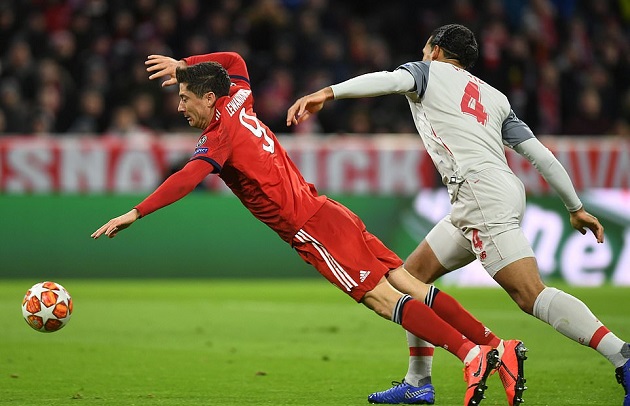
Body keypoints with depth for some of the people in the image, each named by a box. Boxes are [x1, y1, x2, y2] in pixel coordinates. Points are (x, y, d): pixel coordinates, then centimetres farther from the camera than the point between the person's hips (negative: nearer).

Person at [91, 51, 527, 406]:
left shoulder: (221, 135, -8)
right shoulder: (239, 105, 15)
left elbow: (188, 178, -25)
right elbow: (234, 61, 36)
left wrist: (135, 214, -24)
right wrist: (184, 66, 36)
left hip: (309, 227, -8)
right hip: (324, 211, 8)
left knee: (383, 298, -14)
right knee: (409, 284, 0)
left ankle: (471, 353, -24)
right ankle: (498, 346, -7)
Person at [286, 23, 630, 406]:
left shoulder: (429, 72, 12)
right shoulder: (496, 97, 27)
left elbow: (389, 80, -11)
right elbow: (541, 154, 22)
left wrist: (327, 93, -21)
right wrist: (576, 208, 27)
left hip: (482, 190, -8)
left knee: (531, 294, -18)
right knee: (413, 274, 17)